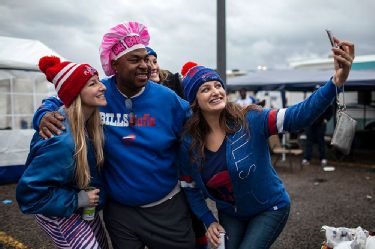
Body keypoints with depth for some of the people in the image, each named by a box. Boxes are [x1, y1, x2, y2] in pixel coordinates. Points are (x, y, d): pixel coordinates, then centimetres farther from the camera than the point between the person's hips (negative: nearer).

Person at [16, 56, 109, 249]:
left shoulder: (87, 120, -11)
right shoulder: (63, 142, -37)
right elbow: (29, 193, -32)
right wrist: (77, 200, -26)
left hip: (83, 207, 9)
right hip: (60, 214, -8)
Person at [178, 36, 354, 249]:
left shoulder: (250, 121, -23)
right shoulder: (189, 144, -13)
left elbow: (298, 116, -35)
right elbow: (191, 189, 0)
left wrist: (336, 82, -48)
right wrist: (209, 221, -8)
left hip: (270, 209, -3)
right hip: (230, 215, 3)